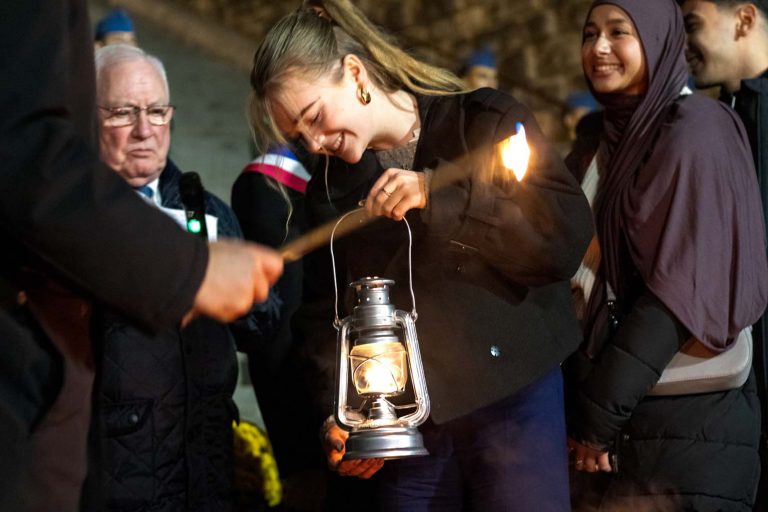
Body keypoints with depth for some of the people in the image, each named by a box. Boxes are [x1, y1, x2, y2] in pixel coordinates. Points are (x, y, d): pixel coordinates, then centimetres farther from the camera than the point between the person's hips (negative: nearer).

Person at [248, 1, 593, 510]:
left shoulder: (486, 121, -3)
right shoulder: (329, 189, 11)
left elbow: (568, 236, -12)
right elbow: (325, 314, 14)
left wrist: (437, 198, -19)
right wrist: (337, 415, -1)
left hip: (513, 405, -3)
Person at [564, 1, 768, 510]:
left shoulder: (692, 129, -10)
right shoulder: (614, 136, 14)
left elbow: (679, 284, -17)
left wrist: (601, 411, -17)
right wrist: (585, 406, 8)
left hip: (683, 420, -7)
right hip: (616, 412, 7)